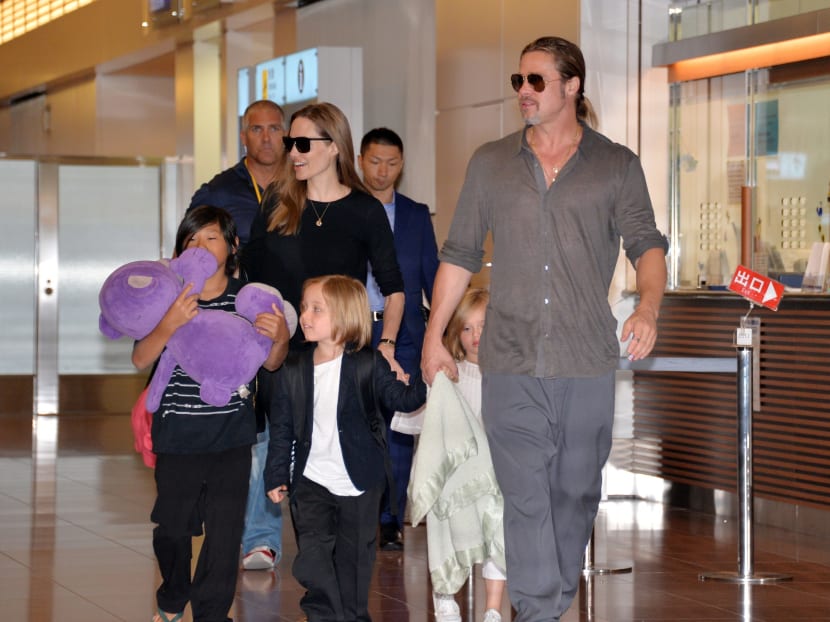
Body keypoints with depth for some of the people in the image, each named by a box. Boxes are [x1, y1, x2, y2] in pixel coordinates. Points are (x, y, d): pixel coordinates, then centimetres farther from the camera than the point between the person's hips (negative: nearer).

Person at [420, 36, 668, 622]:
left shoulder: (617, 166, 6)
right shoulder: (490, 163, 11)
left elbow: (646, 244, 0)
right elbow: (460, 254, 14)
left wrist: (649, 306, -20)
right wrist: (434, 335, 10)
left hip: (587, 361, 0)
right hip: (511, 362, 0)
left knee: (576, 491, 7)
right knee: (526, 496, -5)